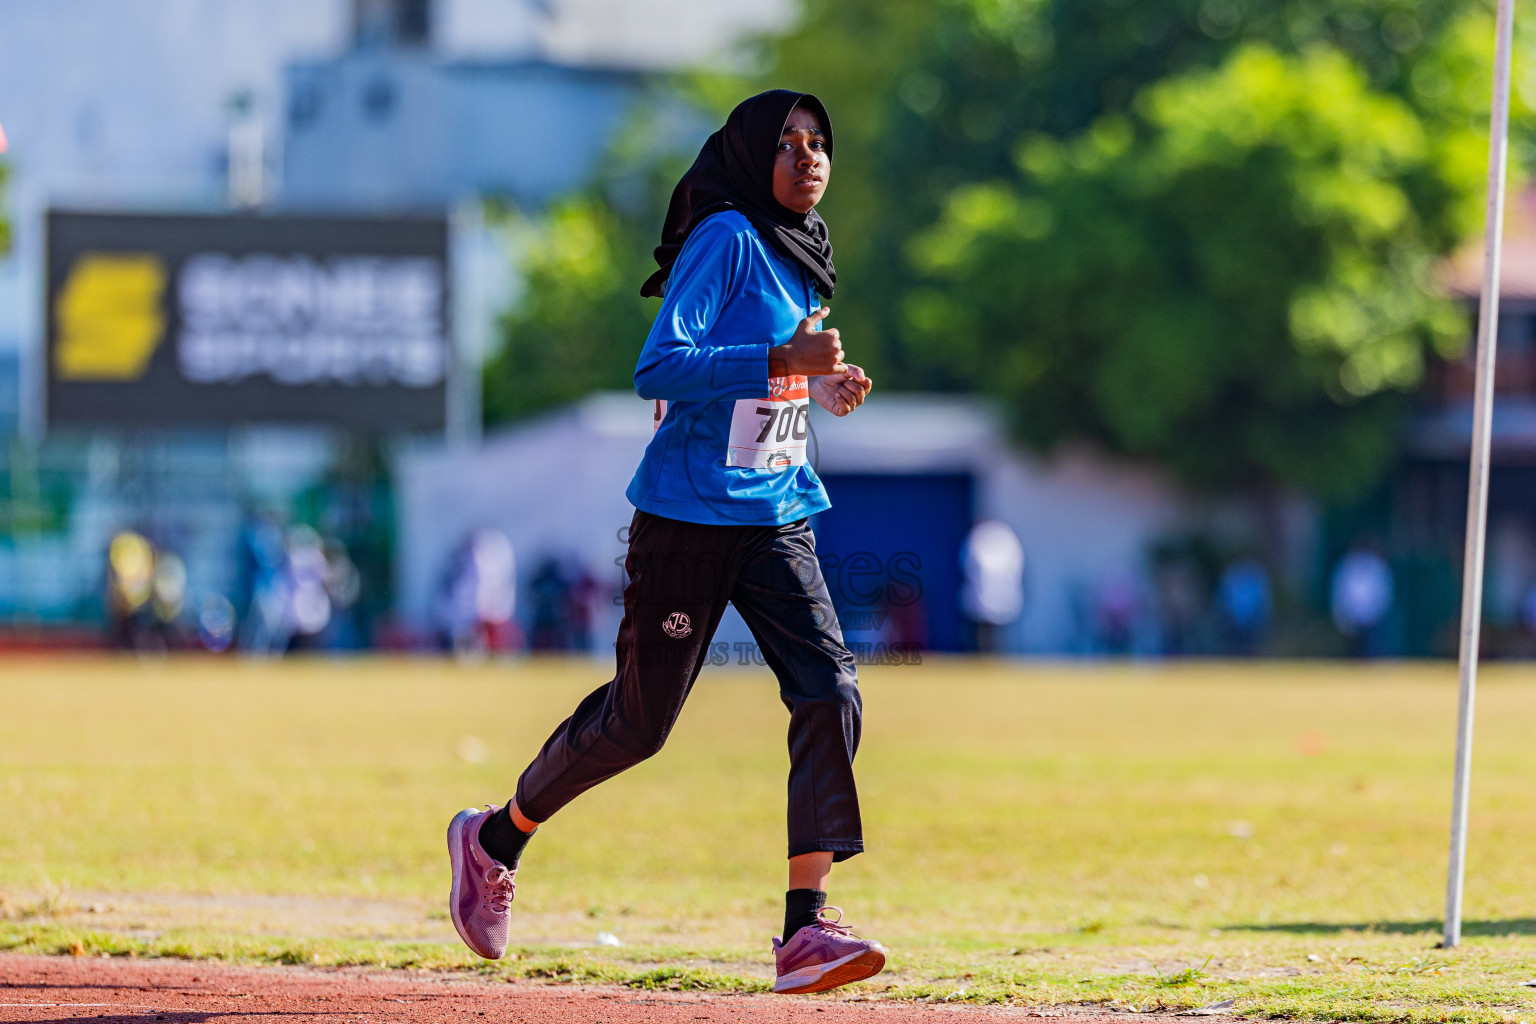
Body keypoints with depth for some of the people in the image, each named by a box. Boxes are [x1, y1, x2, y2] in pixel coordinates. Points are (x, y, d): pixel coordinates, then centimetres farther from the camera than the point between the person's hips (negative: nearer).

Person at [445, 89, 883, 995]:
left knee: (830, 692, -12)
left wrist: (826, 388, 5)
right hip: (689, 513, -7)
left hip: (778, 514, 7)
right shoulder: (725, 239, -13)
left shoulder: (802, 256, 12)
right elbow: (659, 370, -22)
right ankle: (496, 838, 31)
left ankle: (807, 926, -15)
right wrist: (780, 362, -29)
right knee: (638, 720, 4)